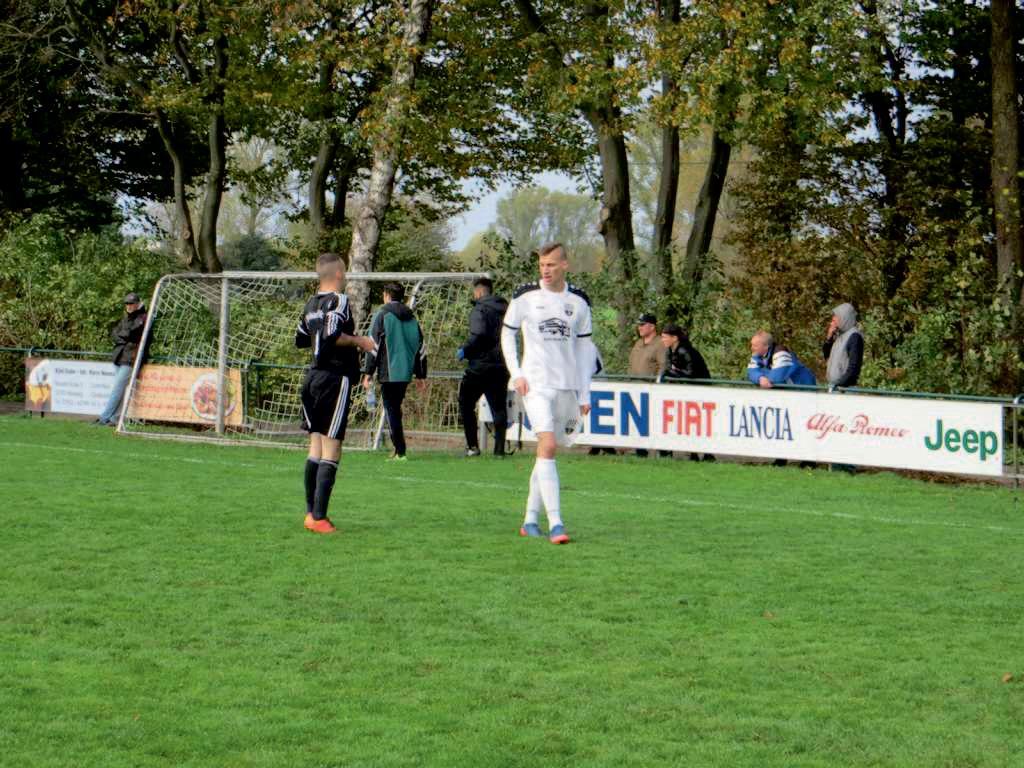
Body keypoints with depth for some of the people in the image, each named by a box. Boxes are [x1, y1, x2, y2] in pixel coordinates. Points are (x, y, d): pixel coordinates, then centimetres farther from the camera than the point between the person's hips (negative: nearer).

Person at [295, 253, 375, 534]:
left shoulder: (311, 304, 13)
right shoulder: (339, 300, -11)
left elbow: (300, 340, 24)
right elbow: (332, 335, -25)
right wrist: (358, 341, -11)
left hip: (313, 377, 8)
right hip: (335, 379, -8)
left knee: (315, 447, 12)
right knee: (331, 451, -6)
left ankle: (311, 512, 14)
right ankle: (319, 518, -9)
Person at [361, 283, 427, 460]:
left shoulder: (382, 315, -3)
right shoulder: (411, 318, 13)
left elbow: (373, 345, -8)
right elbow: (420, 347, 14)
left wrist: (368, 373, -7)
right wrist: (421, 376, 19)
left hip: (389, 372, -5)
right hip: (406, 373, 5)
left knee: (391, 410, -2)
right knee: (396, 408, 17)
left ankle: (400, 451, -8)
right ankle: (398, 448, 13)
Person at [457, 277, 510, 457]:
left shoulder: (480, 309, -9)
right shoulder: (505, 309, 14)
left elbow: (478, 336, -21)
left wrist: (465, 350, -7)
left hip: (481, 365, -6)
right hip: (502, 366, 6)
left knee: (466, 403, 6)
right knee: (499, 407, 9)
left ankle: (473, 446, 0)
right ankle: (500, 447, 3)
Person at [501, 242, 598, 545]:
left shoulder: (578, 301, 7)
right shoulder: (525, 295, -1)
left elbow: (584, 346, 13)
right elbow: (507, 333, 10)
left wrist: (585, 393, 9)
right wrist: (516, 374, -2)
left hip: (568, 387, 4)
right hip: (536, 383, -4)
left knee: (547, 450, 9)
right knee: (548, 446, -18)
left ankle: (530, 519, 20)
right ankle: (555, 523, -23)